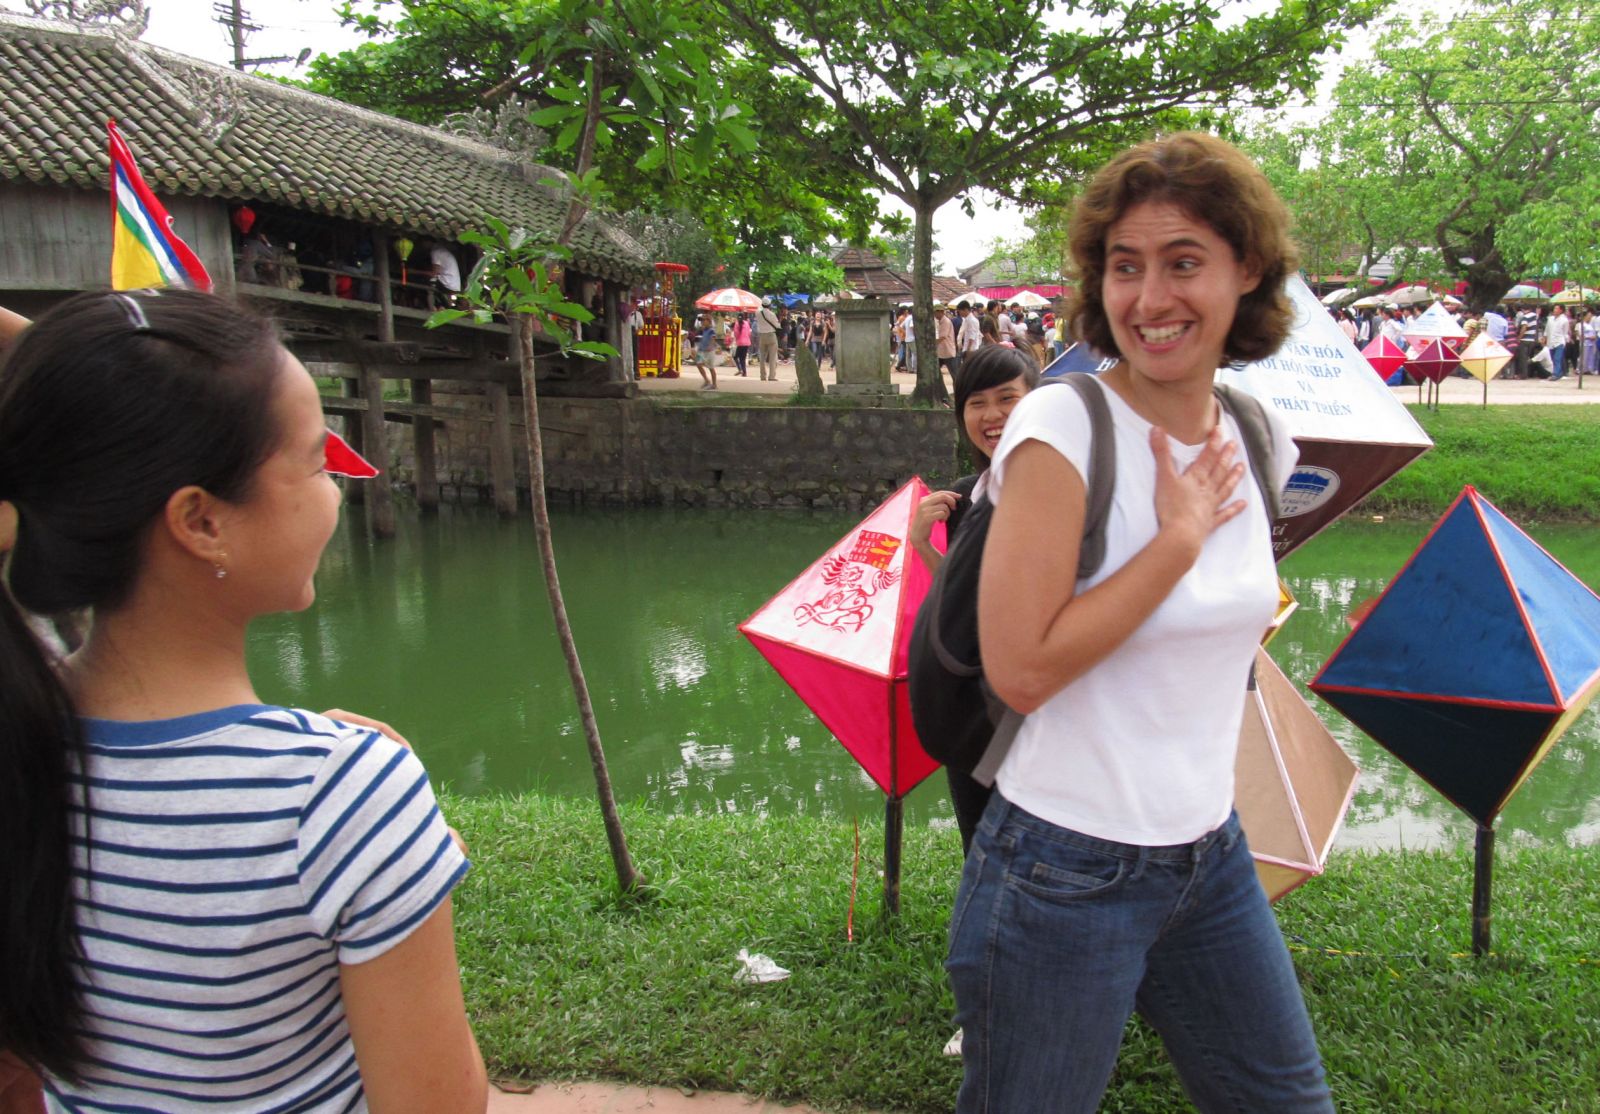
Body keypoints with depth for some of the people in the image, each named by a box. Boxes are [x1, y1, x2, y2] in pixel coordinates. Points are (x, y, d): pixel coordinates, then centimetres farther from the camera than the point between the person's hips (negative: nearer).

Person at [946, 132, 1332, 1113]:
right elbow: (1020, 666, -24)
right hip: (1069, 875, -6)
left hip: (1212, 857, 7)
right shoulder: (1061, 427, -18)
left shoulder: (1256, 436, 3)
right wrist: (1182, 535, -20)